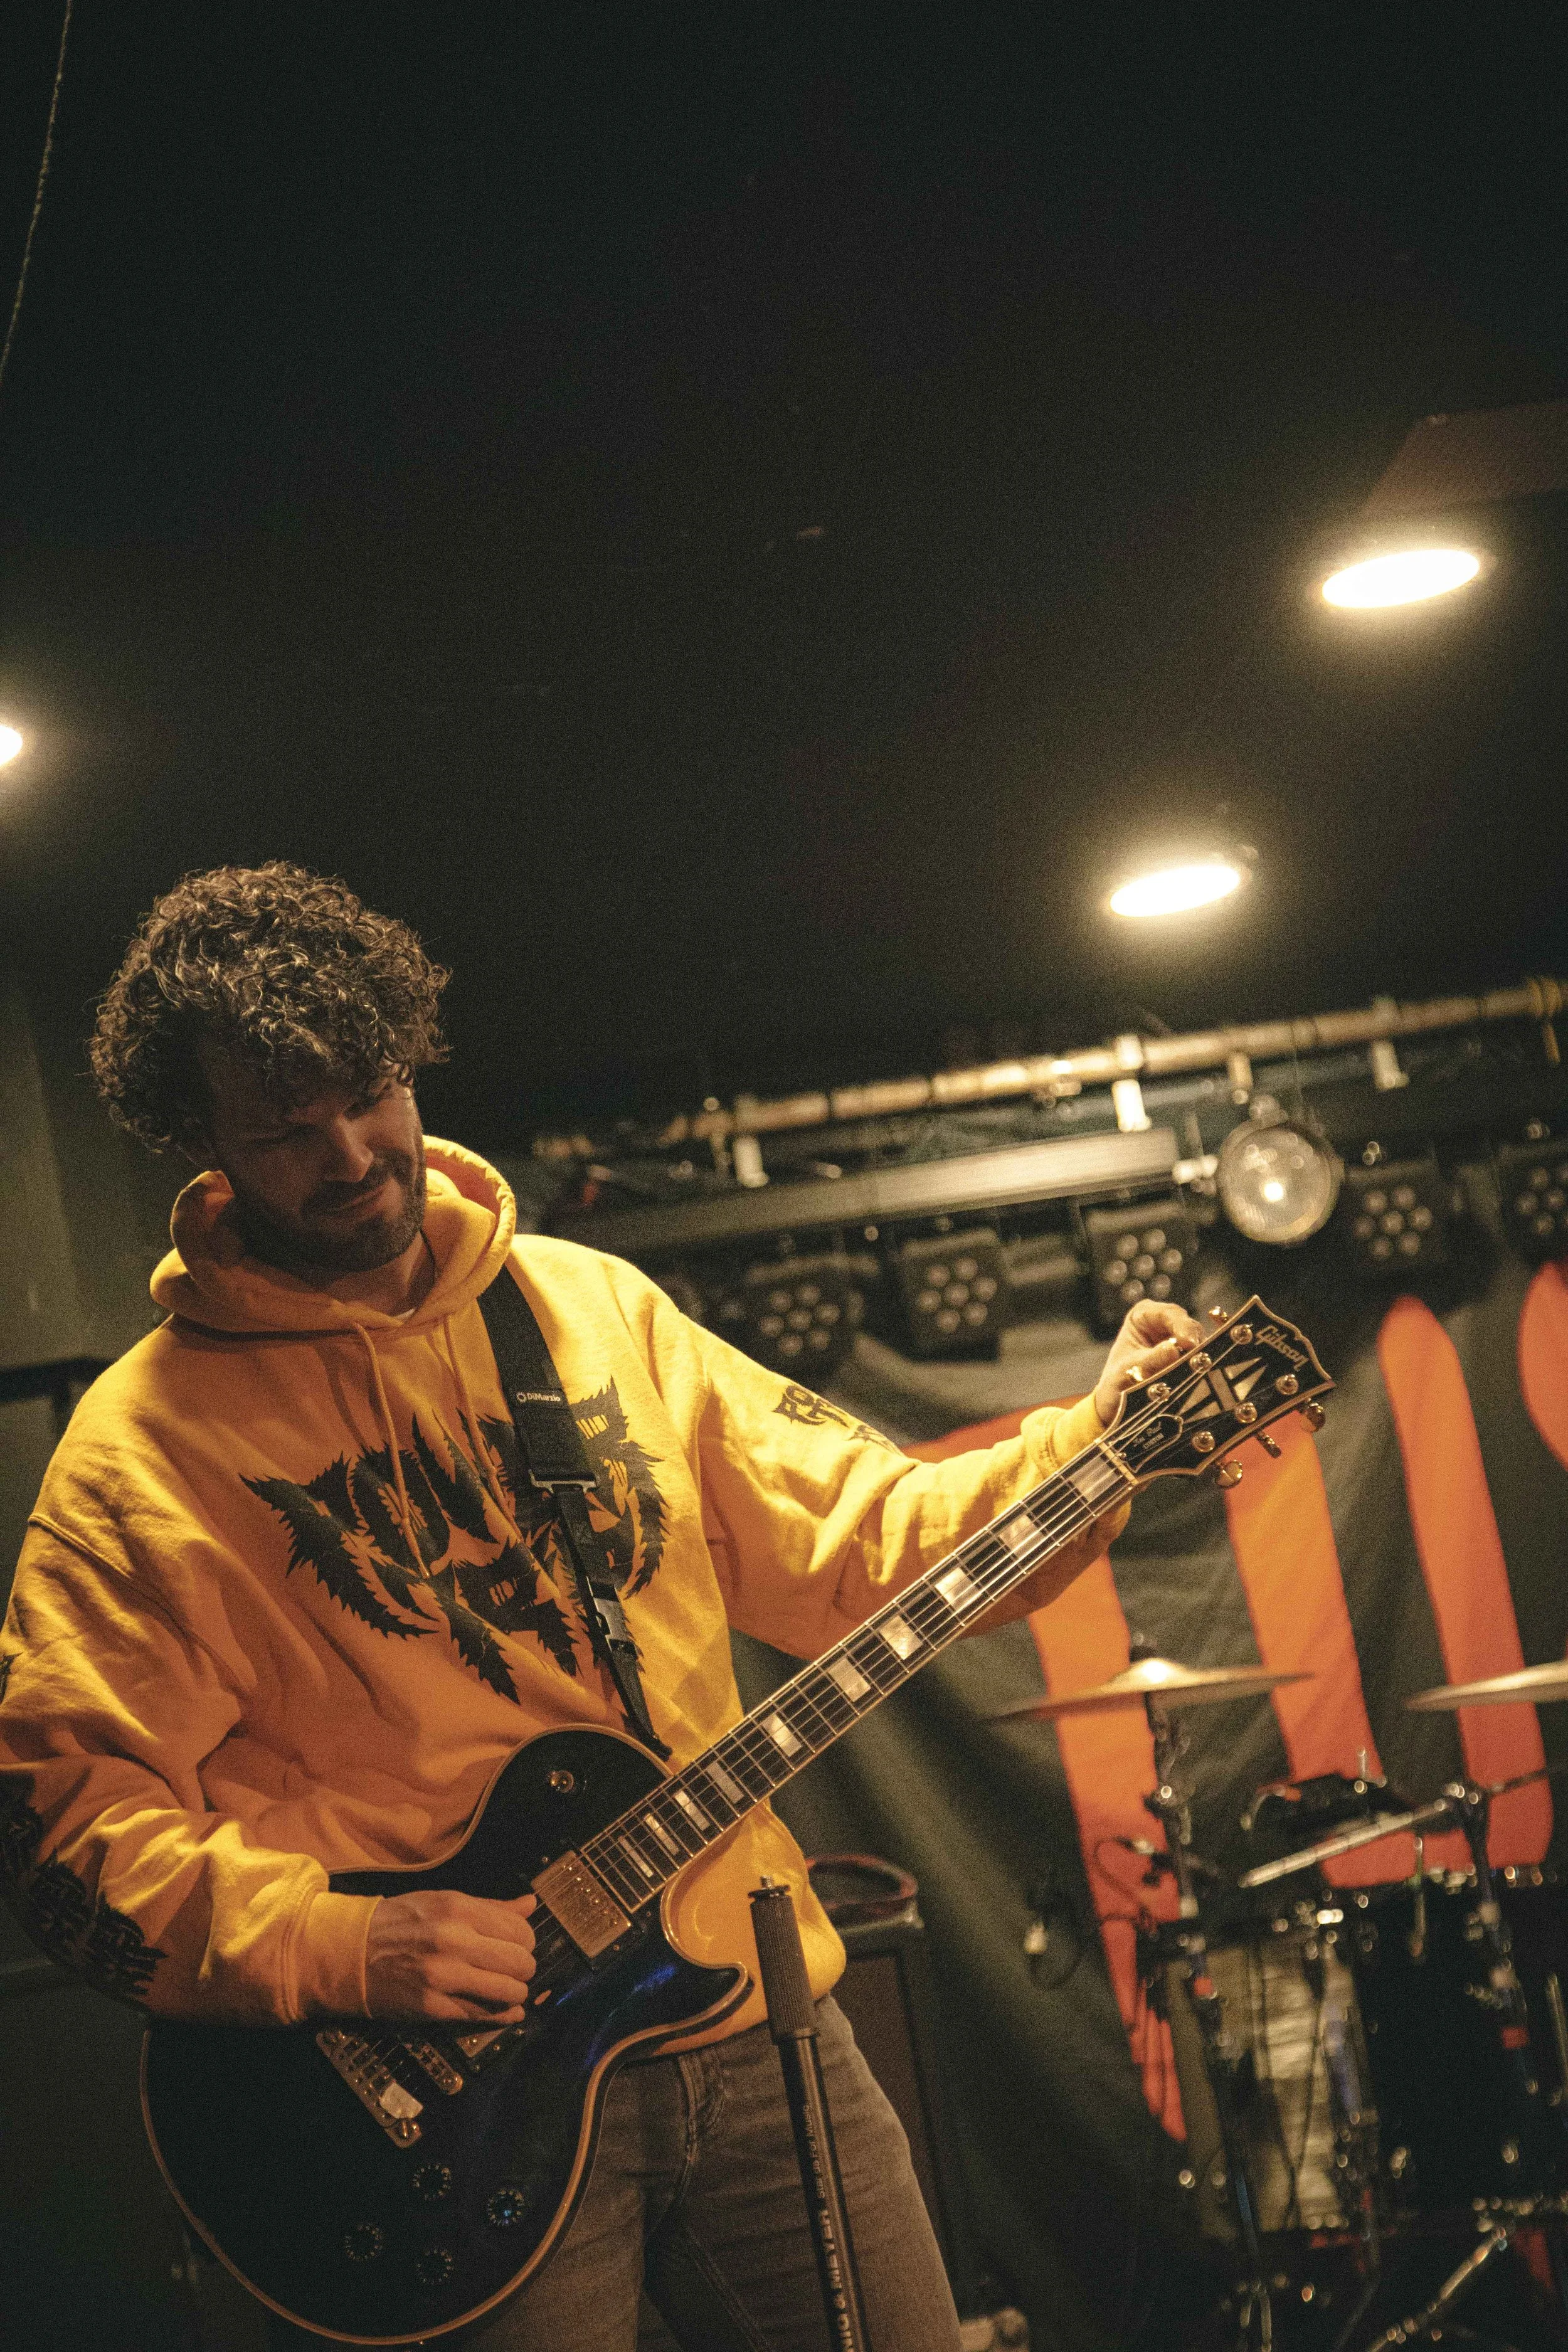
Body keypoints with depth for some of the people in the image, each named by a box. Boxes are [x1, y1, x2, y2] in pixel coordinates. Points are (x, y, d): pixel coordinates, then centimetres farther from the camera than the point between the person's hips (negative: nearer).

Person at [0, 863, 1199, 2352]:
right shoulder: (149, 1438, -7)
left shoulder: (593, 1307, 8)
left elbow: (859, 1541, 9)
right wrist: (330, 1947, -22)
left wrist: (1095, 1442, -3)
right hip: (468, 2101, -4)